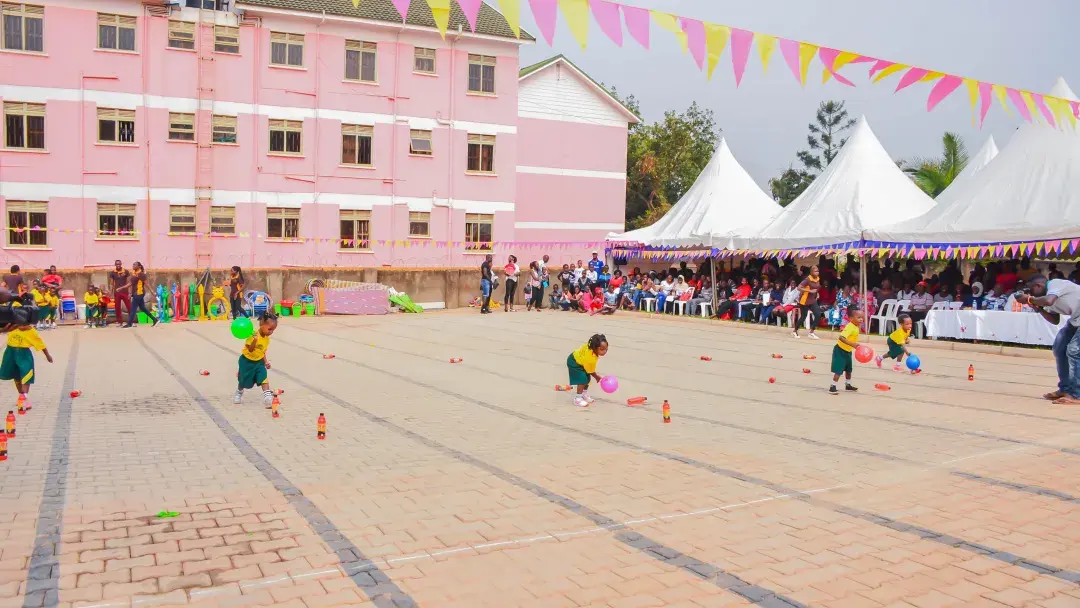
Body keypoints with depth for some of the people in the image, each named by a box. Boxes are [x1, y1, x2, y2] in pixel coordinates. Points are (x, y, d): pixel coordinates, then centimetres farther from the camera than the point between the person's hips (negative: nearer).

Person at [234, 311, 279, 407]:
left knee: (264, 377, -14)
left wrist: (266, 361, -1)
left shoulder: (267, 338, -4)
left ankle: (267, 395, -16)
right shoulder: (253, 335, -27)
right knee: (243, 380, 13)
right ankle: (239, 393, 42)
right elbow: (250, 350, -32)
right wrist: (254, 341, -47)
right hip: (247, 361, -4)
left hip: (259, 361, 4)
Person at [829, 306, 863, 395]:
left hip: (848, 351, 10)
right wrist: (852, 344, -49)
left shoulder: (856, 327, 0)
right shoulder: (850, 327, -28)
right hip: (840, 351, -10)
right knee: (839, 370, -9)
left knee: (848, 369, 21)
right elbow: (841, 338, -41)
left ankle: (848, 385, 37)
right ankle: (832, 387, -3)